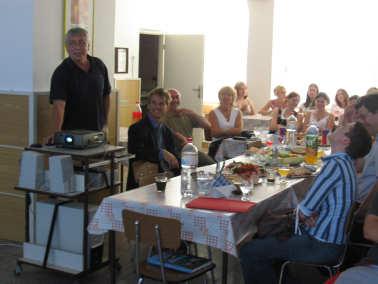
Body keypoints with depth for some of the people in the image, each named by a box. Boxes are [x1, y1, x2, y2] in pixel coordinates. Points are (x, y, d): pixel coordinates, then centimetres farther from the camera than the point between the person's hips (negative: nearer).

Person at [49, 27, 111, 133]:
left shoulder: (99, 66, 3)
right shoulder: (61, 72, -13)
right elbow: (59, 104, -25)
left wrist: (105, 123, 9)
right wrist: (57, 133, -37)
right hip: (71, 133, -5)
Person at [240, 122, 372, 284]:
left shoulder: (336, 165, -21)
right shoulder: (344, 162, 10)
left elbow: (304, 211, -20)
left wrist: (302, 212, 3)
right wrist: (307, 212, -7)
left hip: (321, 246, -10)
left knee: (248, 251, -14)